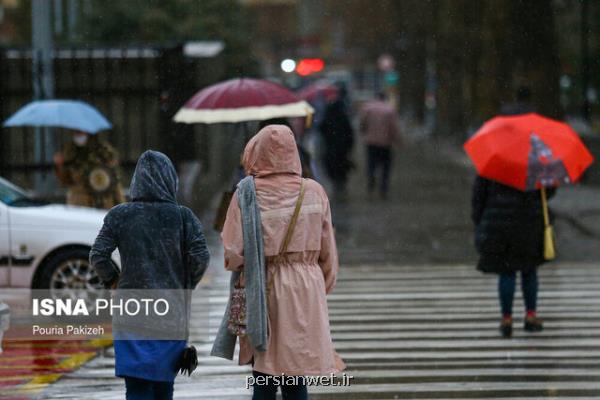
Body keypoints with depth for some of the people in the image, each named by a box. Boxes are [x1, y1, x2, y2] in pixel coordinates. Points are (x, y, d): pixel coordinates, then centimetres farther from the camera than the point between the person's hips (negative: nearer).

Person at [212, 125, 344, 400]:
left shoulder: (246, 194, -8)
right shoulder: (313, 192, 0)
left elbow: (233, 253, -12)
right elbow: (328, 254, 4)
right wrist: (321, 290, 17)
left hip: (262, 292, -2)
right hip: (306, 294, 2)